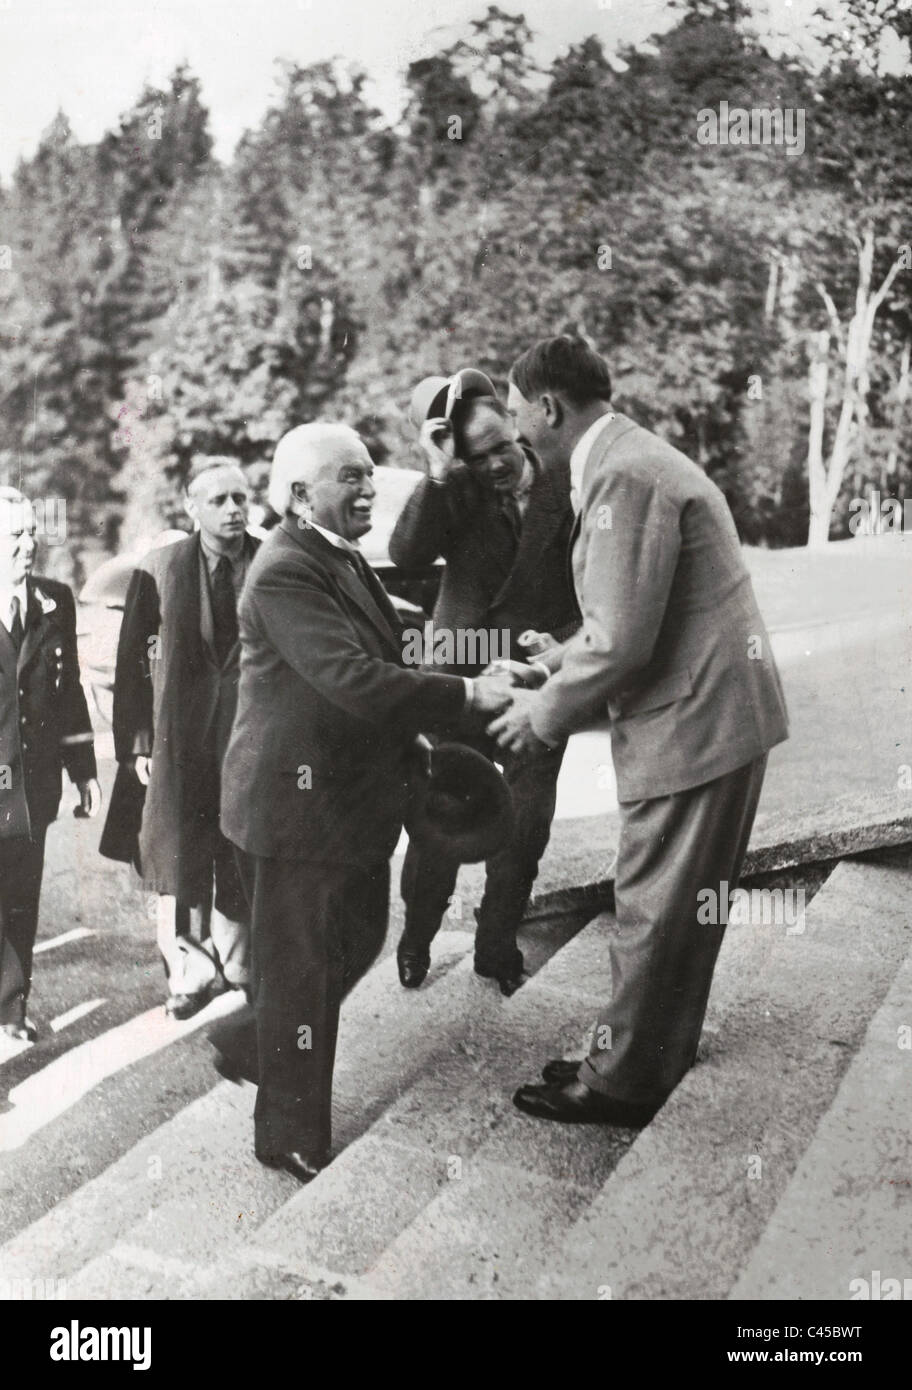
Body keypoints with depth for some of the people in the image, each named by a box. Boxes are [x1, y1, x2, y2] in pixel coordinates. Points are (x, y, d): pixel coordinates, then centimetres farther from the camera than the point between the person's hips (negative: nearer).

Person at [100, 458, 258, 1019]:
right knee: (179, 859, 6)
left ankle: (236, 965, 28)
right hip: (180, 737, 0)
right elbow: (132, 662, 0)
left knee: (242, 861, 11)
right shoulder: (160, 568, -1)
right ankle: (191, 969, 23)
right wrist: (137, 742, -6)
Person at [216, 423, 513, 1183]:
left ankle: (252, 1043, 42)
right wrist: (468, 694, -28)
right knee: (303, 965, 4)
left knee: (357, 940, 21)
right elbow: (353, 680, -31)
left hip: (352, 795, 10)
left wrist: (411, 741, 12)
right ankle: (292, 1138, 23)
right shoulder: (285, 572, -22)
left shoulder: (344, 558, 11)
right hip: (300, 800, -10)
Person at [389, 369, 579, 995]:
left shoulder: (566, 490, -5)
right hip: (461, 683, -1)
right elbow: (407, 554, -22)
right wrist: (439, 474, -28)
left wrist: (562, 645, -13)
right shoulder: (457, 492, -6)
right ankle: (417, 938, 32)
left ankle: (498, 947, 31)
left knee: (525, 830, 10)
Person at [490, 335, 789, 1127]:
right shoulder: (631, 459, 13)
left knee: (653, 913, 4)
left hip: (695, 721, -10)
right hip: (717, 710, 10)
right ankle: (656, 1055, 37)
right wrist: (550, 670, 11)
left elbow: (622, 642, -23)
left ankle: (621, 1083, 21)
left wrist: (546, 716, -10)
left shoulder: (623, 476, -19)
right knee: (682, 906, 20)